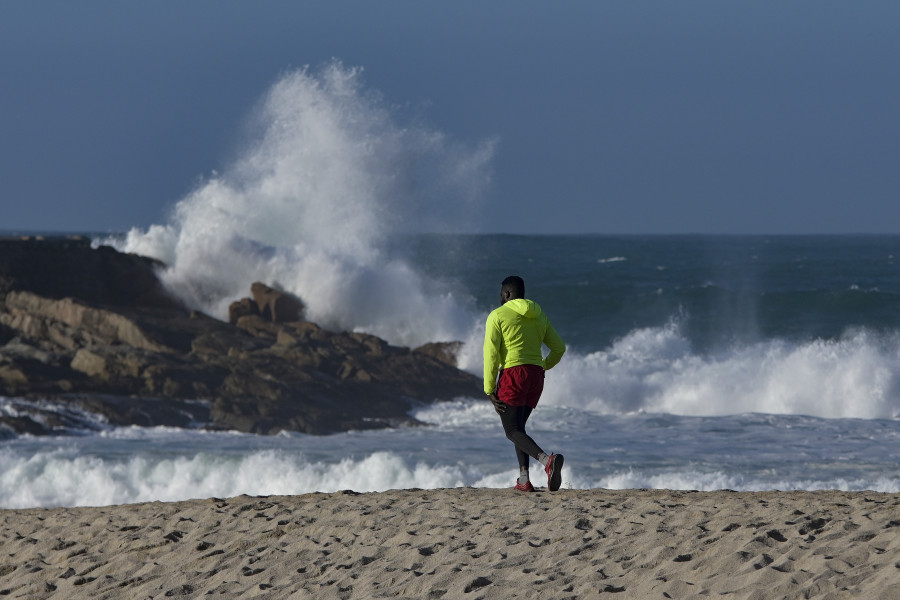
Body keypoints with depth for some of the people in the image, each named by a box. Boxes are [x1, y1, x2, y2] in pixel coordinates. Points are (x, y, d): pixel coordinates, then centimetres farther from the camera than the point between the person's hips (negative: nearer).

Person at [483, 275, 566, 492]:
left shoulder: (498, 316, -3)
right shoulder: (539, 317, 14)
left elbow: (491, 354, -9)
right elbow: (559, 348, 18)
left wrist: (490, 390, -7)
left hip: (512, 374, -7)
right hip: (536, 376, 7)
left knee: (513, 431, -9)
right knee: (517, 426, 20)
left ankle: (547, 460, -36)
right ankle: (524, 479, 7)